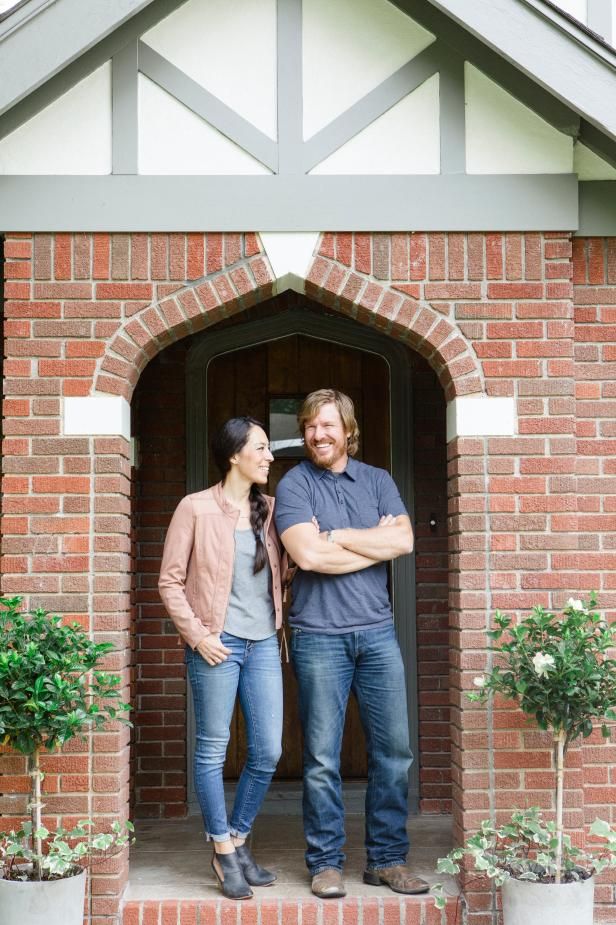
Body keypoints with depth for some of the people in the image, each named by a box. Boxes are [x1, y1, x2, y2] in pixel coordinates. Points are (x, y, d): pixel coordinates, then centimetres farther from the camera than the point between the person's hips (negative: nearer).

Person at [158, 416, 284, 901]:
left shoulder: (269, 509, 10)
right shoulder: (196, 508, -3)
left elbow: (284, 569, 15)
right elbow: (170, 581, -2)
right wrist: (197, 634, -9)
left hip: (263, 642, 5)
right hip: (218, 643, -5)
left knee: (268, 751, 4)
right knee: (213, 749, 3)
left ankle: (239, 841, 23)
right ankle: (224, 853, 16)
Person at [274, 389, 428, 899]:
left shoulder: (377, 480, 11)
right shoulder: (294, 485, 0)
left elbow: (404, 540, -4)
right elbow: (308, 555, -15)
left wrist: (335, 536, -9)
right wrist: (375, 544, -7)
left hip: (378, 632, 4)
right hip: (319, 636, -3)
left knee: (393, 750, 6)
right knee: (322, 758, 1)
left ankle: (388, 859, 18)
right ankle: (326, 863, 14)